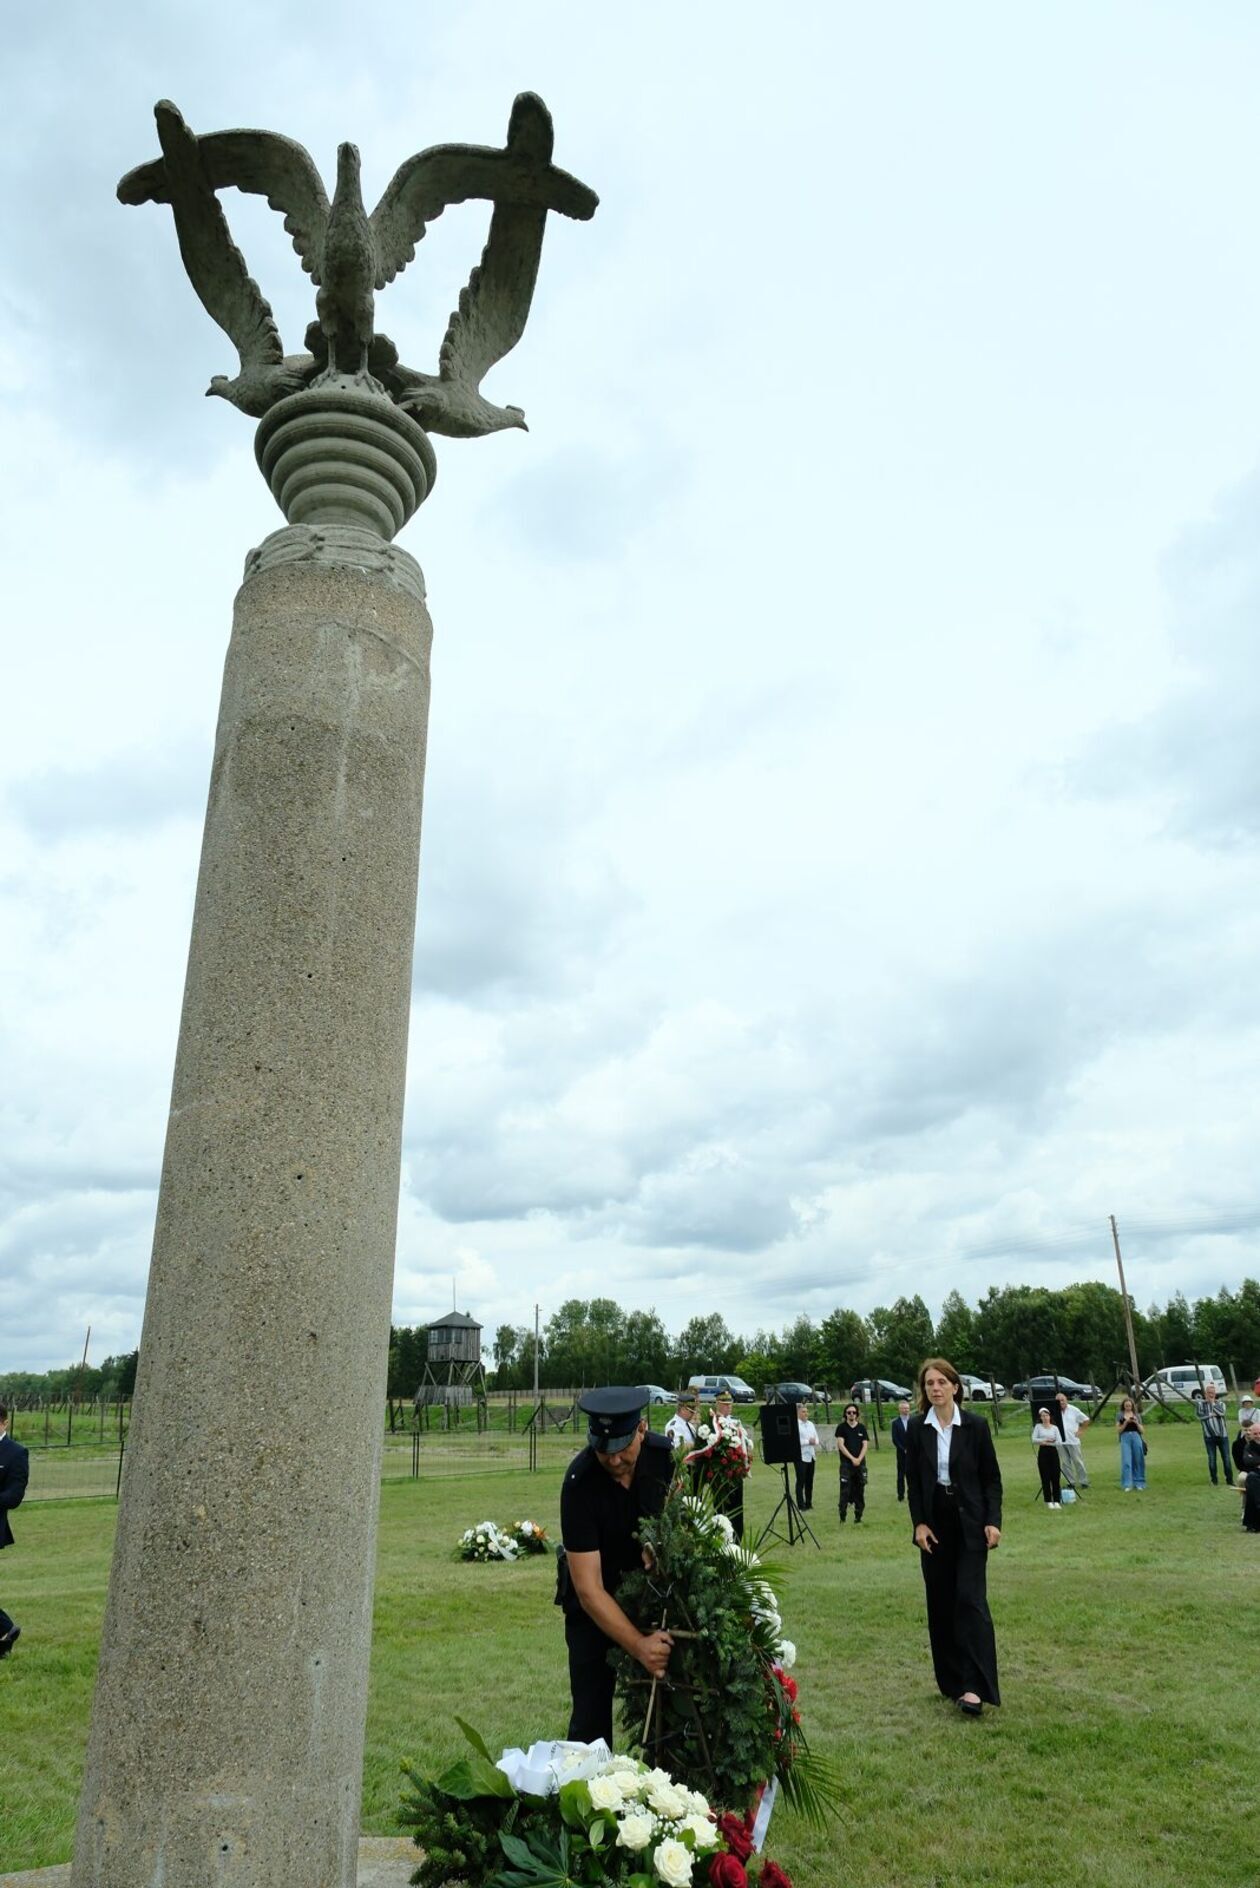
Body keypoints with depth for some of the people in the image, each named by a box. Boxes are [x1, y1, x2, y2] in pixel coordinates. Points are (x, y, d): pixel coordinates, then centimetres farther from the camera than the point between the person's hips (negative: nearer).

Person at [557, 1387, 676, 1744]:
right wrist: (638, 1646, -38)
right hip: (595, 1601, -3)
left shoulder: (666, 1456, -19)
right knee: (591, 1713, -3)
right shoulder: (580, 1483, -30)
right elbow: (588, 1588, -30)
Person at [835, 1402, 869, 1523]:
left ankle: (858, 1518, 13)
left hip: (860, 1463, 3)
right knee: (845, 1492, -7)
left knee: (859, 1491, 4)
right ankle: (842, 1519, -4)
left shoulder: (862, 1427, 10)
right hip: (846, 1463, -3)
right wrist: (852, 1458, -12)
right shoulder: (841, 1427, 2)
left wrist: (859, 1459, -9)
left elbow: (865, 1445, 5)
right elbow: (840, 1444, -5)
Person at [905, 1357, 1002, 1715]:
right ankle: (951, 1681, 19)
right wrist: (919, 1523, -5)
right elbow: (913, 1481, 4)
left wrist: (993, 1520, -10)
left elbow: (992, 1477, -1)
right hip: (934, 1523, 3)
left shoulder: (975, 1425, -7)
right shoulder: (916, 1428, -1)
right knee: (940, 1603, 7)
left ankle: (975, 1686, -8)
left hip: (970, 1522, -3)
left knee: (970, 1599, -9)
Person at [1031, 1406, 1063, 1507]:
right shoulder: (1038, 1427, 3)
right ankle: (1049, 1501, 8)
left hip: (1053, 1452, 1)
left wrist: (1048, 1443, -14)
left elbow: (1058, 1442, -4)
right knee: (1045, 1478, 0)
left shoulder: (1055, 1428, 4)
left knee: (1056, 1477, -1)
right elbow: (1034, 1440, -6)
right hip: (1043, 1453, -1)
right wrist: (1044, 1440, -18)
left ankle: (1057, 1501, 7)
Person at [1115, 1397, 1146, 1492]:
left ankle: (1138, 1483, 16)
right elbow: (1118, 1430, 3)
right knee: (1126, 1461, -9)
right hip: (1125, 1438, -2)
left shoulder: (1137, 1415, 11)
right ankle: (1127, 1485, -8)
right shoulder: (1120, 1416, 8)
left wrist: (1136, 1422, -8)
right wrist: (1125, 1422, -11)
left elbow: (1142, 1431, 10)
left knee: (1138, 1461, 2)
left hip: (1136, 1437, 2)